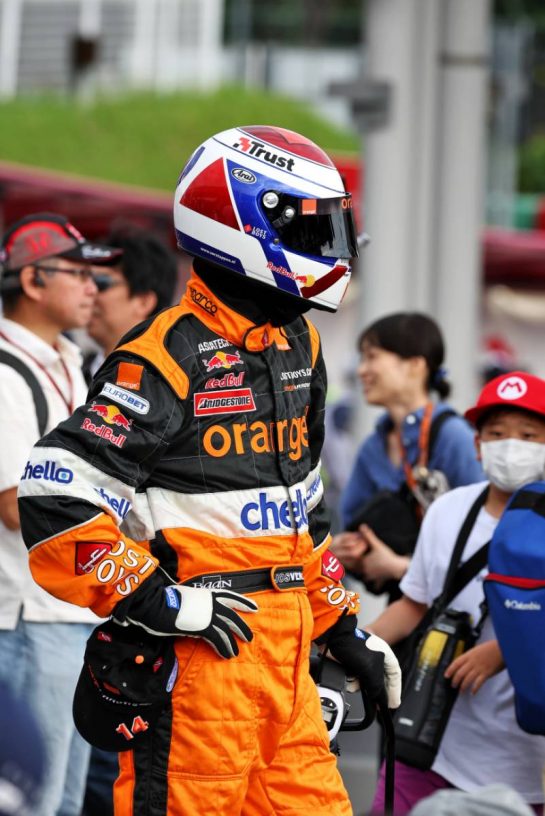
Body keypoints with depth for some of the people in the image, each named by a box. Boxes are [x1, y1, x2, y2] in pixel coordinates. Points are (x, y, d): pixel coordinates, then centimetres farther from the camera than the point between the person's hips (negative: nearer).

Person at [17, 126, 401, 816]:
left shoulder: (296, 345, 16)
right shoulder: (174, 356, -13)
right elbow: (58, 491, -19)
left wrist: (339, 625, 24)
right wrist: (157, 602, -18)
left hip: (284, 648, 9)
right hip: (199, 653, -9)